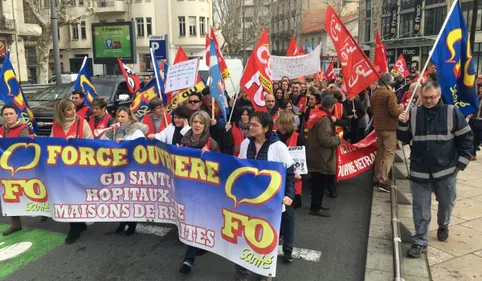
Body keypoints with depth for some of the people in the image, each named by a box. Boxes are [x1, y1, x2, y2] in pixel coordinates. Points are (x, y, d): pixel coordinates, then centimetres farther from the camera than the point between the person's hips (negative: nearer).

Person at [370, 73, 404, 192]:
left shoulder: (373, 95, 9)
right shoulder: (389, 93, -15)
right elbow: (394, 112, -19)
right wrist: (401, 107, -1)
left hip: (378, 127, 8)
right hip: (389, 127, -8)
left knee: (380, 152, 17)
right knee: (389, 154, -4)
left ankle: (376, 178, 21)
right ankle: (383, 181, -9)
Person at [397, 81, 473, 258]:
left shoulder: (452, 112, -6)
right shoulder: (413, 113, 0)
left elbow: (466, 138, 0)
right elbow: (404, 139, 6)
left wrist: (461, 163, -3)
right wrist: (402, 124, -12)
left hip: (446, 170, 0)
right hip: (420, 170, 1)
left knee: (446, 203, 18)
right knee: (420, 208, 3)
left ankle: (443, 226, 47)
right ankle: (420, 242, 13)